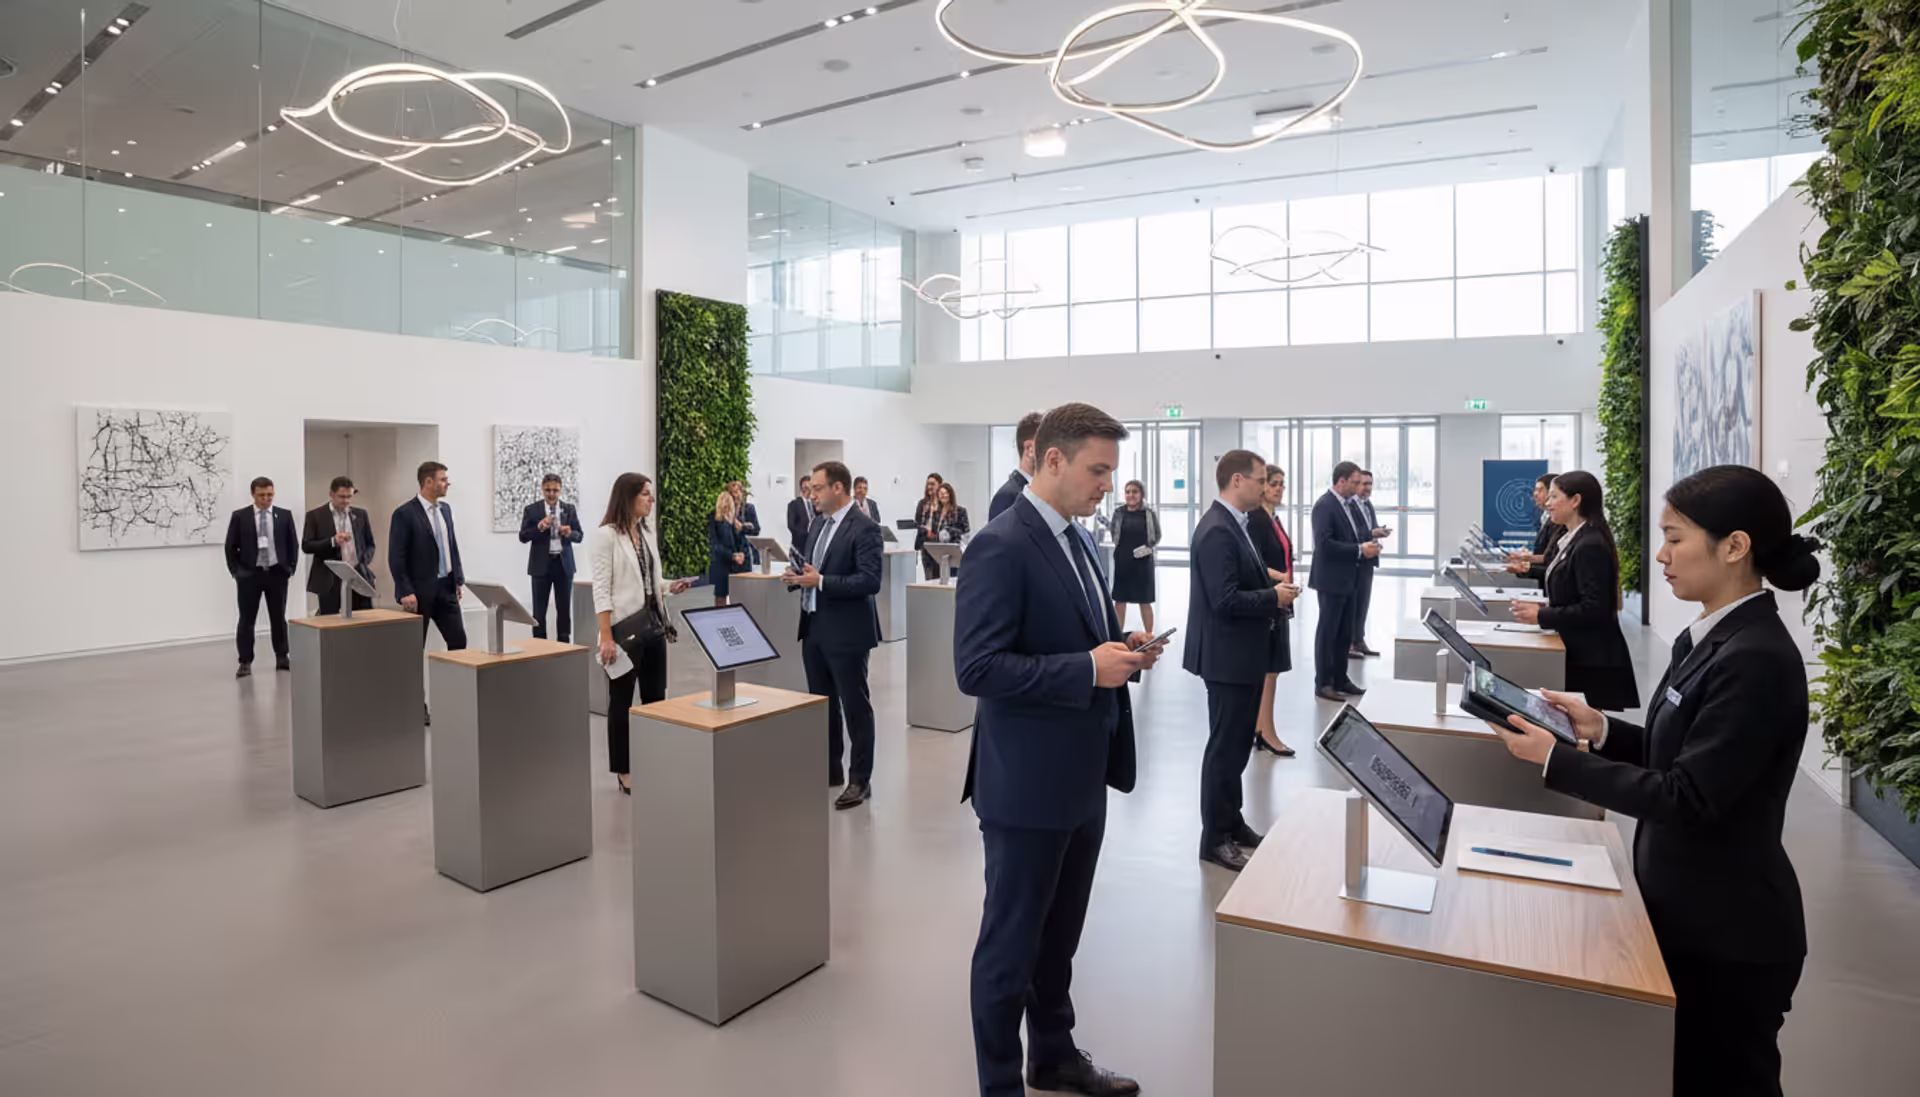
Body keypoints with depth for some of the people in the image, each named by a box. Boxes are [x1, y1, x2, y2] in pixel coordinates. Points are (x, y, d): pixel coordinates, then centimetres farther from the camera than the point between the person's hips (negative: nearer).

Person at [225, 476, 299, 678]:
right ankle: (245, 662, 6)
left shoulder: (285, 515, 4)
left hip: (277, 573, 1)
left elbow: (293, 544, 7)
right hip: (249, 574, -1)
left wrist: (290, 568, 1)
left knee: (279, 618, 9)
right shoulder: (239, 516, 0)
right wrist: (235, 572, -4)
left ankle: (282, 658, 20)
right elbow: (230, 547, 2)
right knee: (246, 620, 1)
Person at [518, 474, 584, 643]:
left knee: (564, 608, 6)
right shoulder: (531, 509, 1)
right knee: (539, 609, 1)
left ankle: (564, 643, 13)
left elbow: (580, 536, 5)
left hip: (564, 563, 2)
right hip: (541, 564, -1)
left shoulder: (570, 509, 6)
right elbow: (523, 537, -3)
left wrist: (569, 533, -17)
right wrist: (539, 527, -19)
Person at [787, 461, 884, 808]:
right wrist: (800, 574, -2)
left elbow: (870, 581, -23)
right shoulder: (820, 524, 11)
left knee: (854, 706, 3)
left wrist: (821, 581, -26)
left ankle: (860, 780, 14)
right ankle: (829, 769, 32)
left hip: (846, 632, -9)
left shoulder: (864, 528, -15)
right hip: (814, 628, 9)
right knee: (821, 702, 17)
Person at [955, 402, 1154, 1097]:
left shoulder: (1075, 539, 10)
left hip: (1081, 777, 9)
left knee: (1059, 934, 24)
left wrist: (1118, 649, -1)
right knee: (1011, 942, 10)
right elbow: (976, 668, -24)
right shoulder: (1001, 546, -19)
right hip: (1028, 783, -9)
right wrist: (1088, 668, -25)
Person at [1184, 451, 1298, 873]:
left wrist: (1270, 584, -1)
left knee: (1237, 743, 19)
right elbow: (1225, 600, -27)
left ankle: (1231, 822, 33)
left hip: (1243, 652, 10)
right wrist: (1273, 597, -15)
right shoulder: (1217, 531, -22)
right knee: (1225, 747, 1)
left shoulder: (1236, 524, 10)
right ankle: (1215, 838, 13)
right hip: (1228, 656, -10)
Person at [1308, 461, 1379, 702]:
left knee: (1345, 633, 14)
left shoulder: (1347, 504, 12)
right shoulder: (1325, 505, -17)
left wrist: (1367, 544, -2)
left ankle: (1340, 679, 24)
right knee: (1327, 632, -1)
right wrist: (1359, 550, -22)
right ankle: (1323, 684, 7)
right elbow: (1324, 544, -25)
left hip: (1347, 579, 9)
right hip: (1332, 579, -9)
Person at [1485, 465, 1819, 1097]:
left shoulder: (1757, 660, -24)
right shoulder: (1708, 639, 4)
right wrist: (1602, 729, -3)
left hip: (1729, 931, -8)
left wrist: (1556, 761, -25)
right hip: (1687, 908, 8)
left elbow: (1687, 796, -25)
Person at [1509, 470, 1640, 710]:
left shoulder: (1590, 545, -18)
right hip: (1579, 656, 10)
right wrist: (1541, 608, 4)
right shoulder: (1575, 540, 12)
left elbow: (1594, 609, -23)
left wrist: (1541, 616, -18)